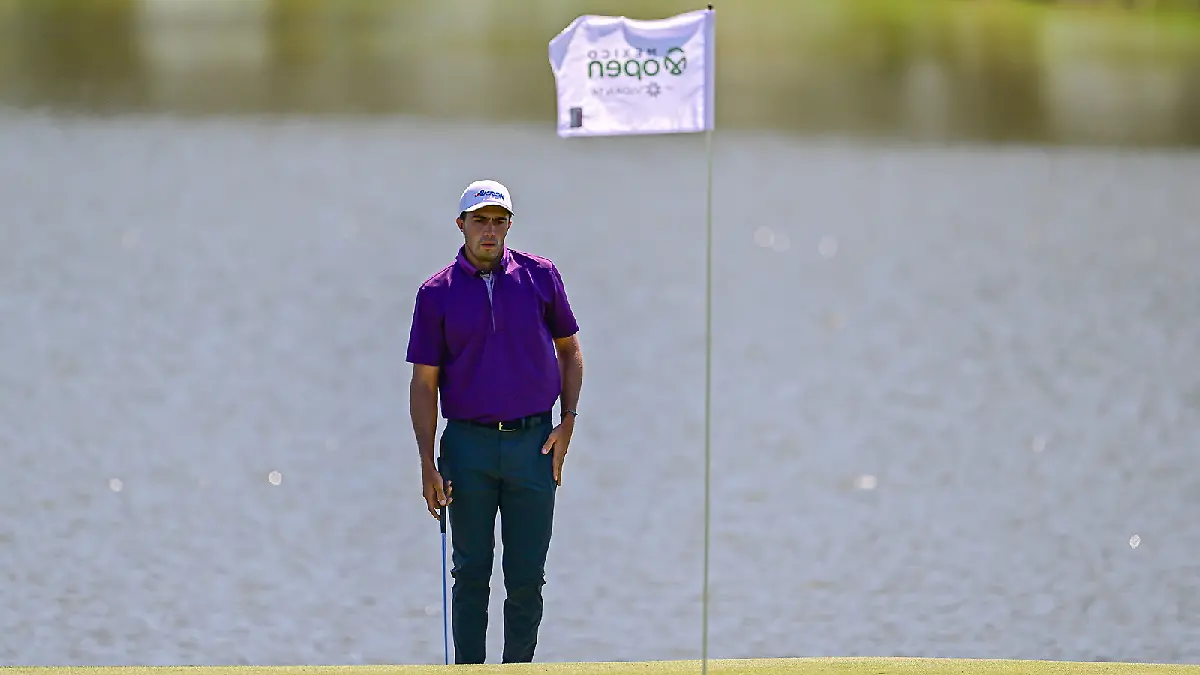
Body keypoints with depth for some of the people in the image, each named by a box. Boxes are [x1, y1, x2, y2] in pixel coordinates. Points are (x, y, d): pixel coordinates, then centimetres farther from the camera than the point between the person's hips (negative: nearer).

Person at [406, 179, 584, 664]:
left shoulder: (541, 277, 4)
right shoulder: (437, 293, 1)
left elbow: (570, 350, 15)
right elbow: (424, 382, 2)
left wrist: (567, 422, 3)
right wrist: (428, 466, -5)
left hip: (534, 443, 1)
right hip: (468, 446, -1)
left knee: (527, 577, 2)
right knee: (471, 573, 3)